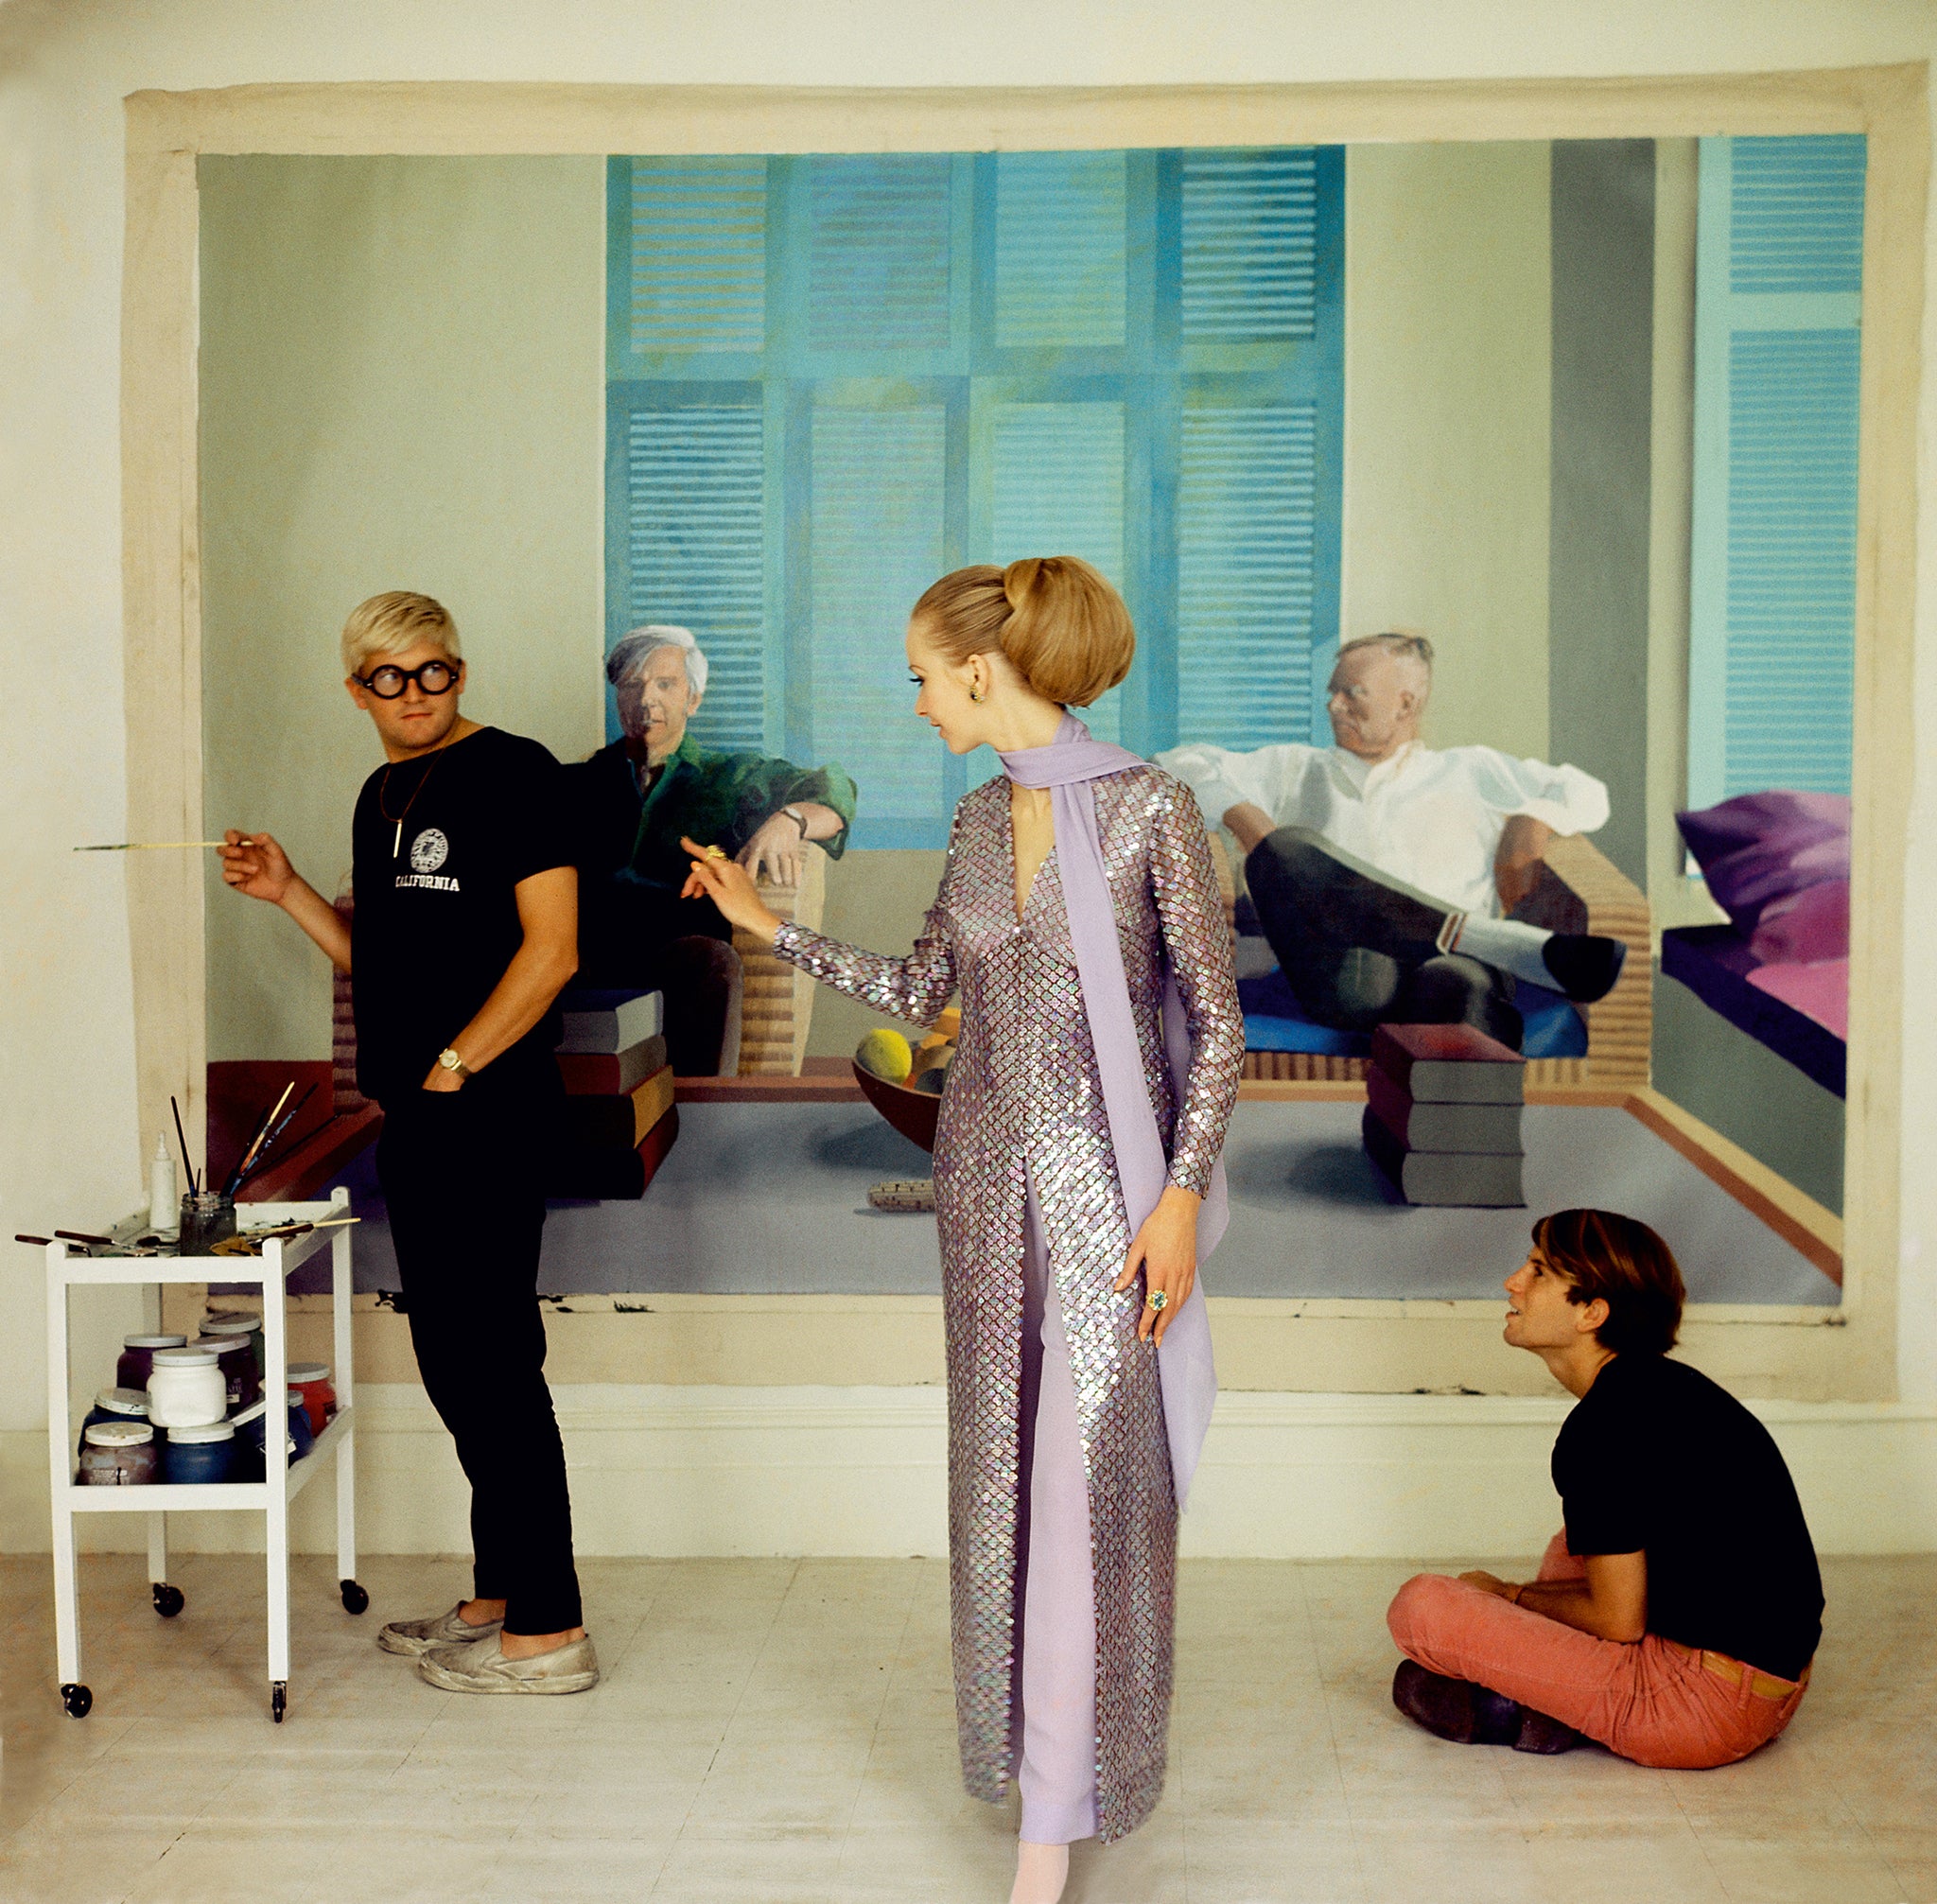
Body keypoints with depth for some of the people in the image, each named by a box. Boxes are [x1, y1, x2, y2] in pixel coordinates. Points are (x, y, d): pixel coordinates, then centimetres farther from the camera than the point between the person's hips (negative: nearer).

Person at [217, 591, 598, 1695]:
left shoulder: (512, 772, -9)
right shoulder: (384, 796, 17)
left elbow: (552, 950, -15)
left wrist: (453, 1065, -14)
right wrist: (288, 892, 10)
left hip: (487, 1113, -9)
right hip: (414, 1115, 9)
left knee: (493, 1365, -6)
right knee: (455, 1362, 14)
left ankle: (549, 1633, 2)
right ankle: (499, 1599, 25)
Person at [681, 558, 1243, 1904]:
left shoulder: (1149, 808, -11)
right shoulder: (981, 818, 7)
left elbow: (1218, 1021, -10)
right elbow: (921, 988, 17)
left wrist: (1183, 1196, -15)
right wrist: (769, 927, 15)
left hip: (1105, 1180, -6)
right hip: (989, 1168, 6)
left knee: (1085, 1473, -5)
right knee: (1004, 1470, 11)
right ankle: (1031, 1737, 27)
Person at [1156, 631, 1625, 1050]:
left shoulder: (1469, 771, 29)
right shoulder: (1294, 770, 30)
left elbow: (1586, 795, 30)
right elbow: (1179, 767, 23)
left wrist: (1532, 826, 9)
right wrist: (1243, 816, 5)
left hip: (1450, 965, 0)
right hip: (1338, 976, 1)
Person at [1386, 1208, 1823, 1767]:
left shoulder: (1603, 1428, -17)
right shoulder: (1669, 1385, 13)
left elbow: (1618, 1622, -12)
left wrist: (1510, 1595, 5)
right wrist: (1524, 1596, 19)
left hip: (1700, 1709, -10)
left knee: (1420, 1606, -15)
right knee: (1574, 1546, 33)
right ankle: (1529, 1698, 11)